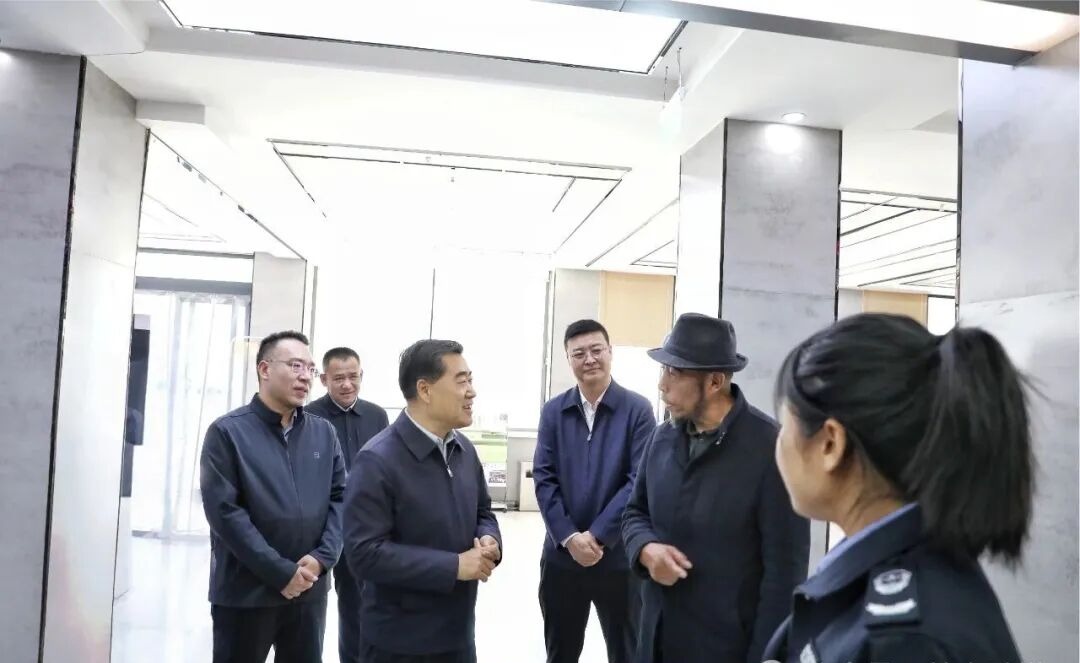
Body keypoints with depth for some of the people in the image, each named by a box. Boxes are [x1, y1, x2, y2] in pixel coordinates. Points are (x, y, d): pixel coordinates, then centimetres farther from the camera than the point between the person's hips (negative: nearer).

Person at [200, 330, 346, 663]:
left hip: (309, 591, 4)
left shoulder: (325, 433, 6)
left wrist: (321, 558, -12)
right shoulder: (227, 432, -6)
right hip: (245, 593, -3)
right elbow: (224, 510, -13)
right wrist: (281, 572, -16)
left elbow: (340, 497, 4)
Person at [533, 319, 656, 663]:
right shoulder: (553, 411, 4)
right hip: (561, 555, 3)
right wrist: (568, 537, -12)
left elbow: (639, 480, -11)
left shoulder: (638, 409, -6)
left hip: (618, 557, -2)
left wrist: (597, 535, -15)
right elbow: (543, 478, -1)